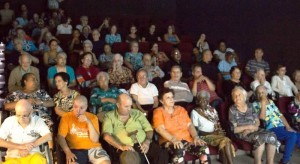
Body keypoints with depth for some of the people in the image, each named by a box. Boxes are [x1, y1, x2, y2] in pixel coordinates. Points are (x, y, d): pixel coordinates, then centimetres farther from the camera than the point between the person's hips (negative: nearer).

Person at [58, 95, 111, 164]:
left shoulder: (92, 117, 7)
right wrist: (68, 152, -18)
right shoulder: (66, 117, 4)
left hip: (93, 148, 2)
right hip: (76, 149, -1)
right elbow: (60, 137, -3)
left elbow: (95, 139, -1)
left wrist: (89, 122, -13)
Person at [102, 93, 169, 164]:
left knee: (162, 155, -24)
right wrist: (121, 146, -23)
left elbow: (149, 129, 15)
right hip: (125, 149, -4)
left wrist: (147, 142, -7)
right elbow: (106, 135, -8)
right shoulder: (109, 116, 7)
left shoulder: (137, 113, 18)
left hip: (143, 145, 4)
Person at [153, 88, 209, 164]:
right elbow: (160, 129, -9)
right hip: (169, 141, -5)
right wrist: (173, 140, -24)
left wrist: (196, 137, -4)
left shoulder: (181, 109, 21)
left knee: (204, 148, -23)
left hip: (187, 139, 5)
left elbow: (190, 125, 15)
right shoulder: (158, 112, 5)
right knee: (179, 151, -39)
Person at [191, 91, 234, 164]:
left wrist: (220, 131, -7)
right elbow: (196, 131, -6)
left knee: (226, 141, -30)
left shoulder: (213, 110, 16)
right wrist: (211, 133, -15)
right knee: (225, 140, -30)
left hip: (216, 134, 5)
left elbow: (218, 124, 17)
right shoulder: (195, 112, -1)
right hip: (205, 136, -4)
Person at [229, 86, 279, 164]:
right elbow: (234, 129, -7)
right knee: (260, 138, -32)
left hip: (254, 130, 5)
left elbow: (257, 121, 11)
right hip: (241, 133, -5)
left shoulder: (249, 106, 13)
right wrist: (248, 127, -11)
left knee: (272, 136, -21)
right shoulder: (232, 110, -3)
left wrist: (254, 127, -11)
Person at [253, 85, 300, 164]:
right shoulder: (255, 104, 1)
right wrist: (263, 102, -14)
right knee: (292, 136, -27)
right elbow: (262, 117, -14)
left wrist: (288, 127, 6)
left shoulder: (271, 102, 20)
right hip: (272, 129, -6)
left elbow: (280, 115, 18)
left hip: (282, 126, 6)